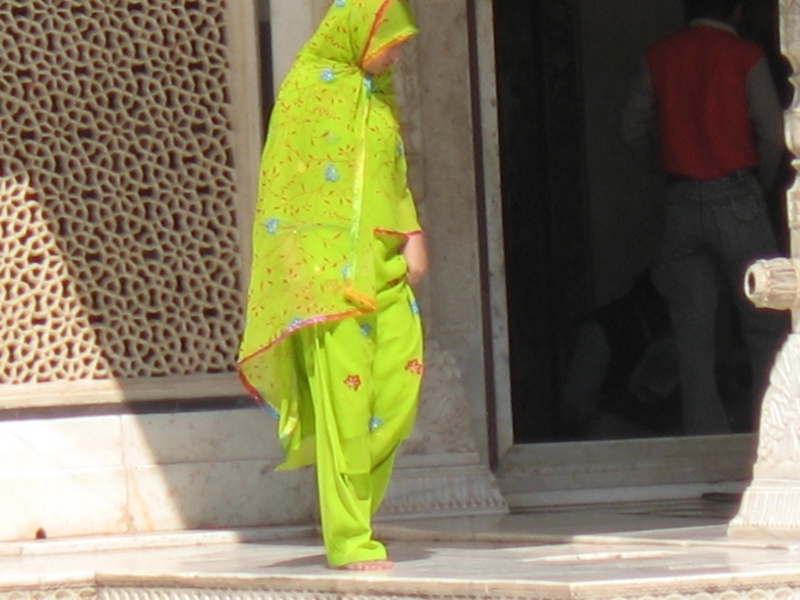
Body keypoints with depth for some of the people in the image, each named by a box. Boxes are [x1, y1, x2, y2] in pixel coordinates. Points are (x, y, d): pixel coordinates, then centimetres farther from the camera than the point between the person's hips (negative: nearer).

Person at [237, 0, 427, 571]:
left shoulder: (377, 93, 16)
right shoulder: (309, 88, -6)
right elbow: (288, 185, -9)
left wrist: (411, 236, 5)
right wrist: (331, 272, -15)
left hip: (382, 263, 7)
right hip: (329, 264, -7)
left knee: (401, 374, -3)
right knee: (344, 391, -8)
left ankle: (353, 507, 13)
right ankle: (348, 538, -4)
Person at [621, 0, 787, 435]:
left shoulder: (659, 56, 5)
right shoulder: (745, 56, -5)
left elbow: (633, 129, 8)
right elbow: (772, 135, -8)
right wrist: (761, 183, 9)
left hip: (681, 200, 3)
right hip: (735, 197, -3)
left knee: (691, 328, 7)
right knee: (763, 322, 2)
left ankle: (703, 432, 6)